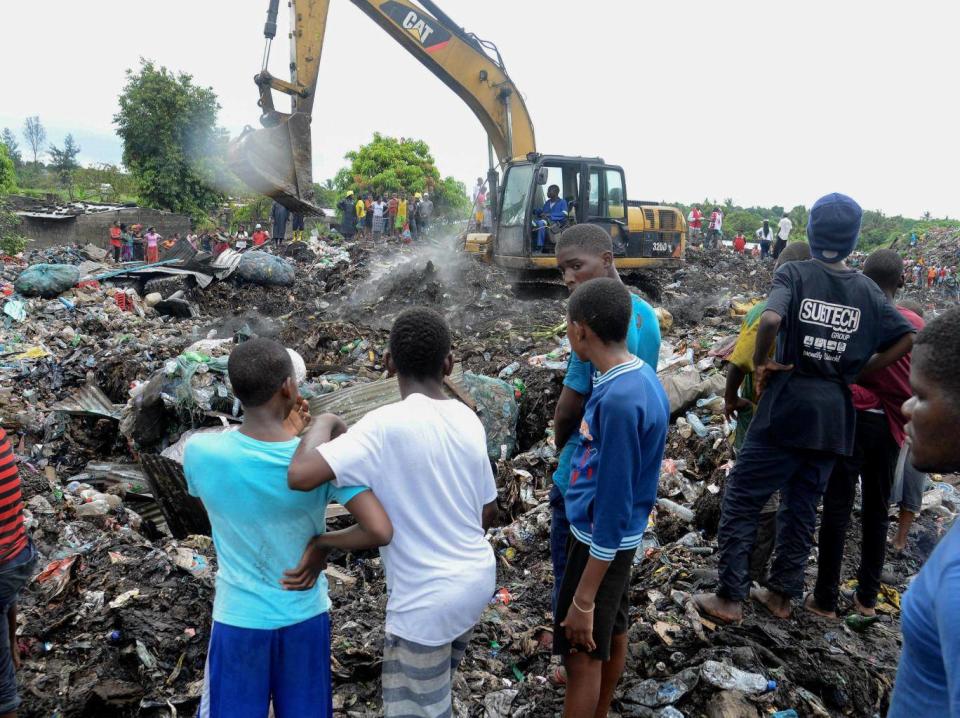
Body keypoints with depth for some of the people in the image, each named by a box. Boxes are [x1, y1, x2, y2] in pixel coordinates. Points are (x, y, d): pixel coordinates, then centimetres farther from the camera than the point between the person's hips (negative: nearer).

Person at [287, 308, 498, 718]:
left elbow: (301, 476, -32)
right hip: (478, 577, 7)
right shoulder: (468, 420, -2)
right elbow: (489, 512, 7)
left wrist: (323, 423, -13)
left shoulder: (386, 425, -22)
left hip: (427, 601, -7)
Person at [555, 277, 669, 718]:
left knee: (582, 655, 7)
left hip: (600, 540, -9)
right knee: (613, 635, 24)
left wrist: (583, 598, -20)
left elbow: (612, 508, -26)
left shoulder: (619, 399, -29)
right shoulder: (639, 376, -1)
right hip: (617, 536, 9)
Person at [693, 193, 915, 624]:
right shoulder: (868, 291, 8)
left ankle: (730, 599, 8)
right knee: (802, 507, 16)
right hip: (834, 415, 5)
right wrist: (856, 373, 8)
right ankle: (781, 594, 27)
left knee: (741, 500, 4)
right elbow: (907, 338, 9)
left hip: (787, 407, -5)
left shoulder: (794, 274, -6)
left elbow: (770, 319, -24)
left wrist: (761, 362, -9)